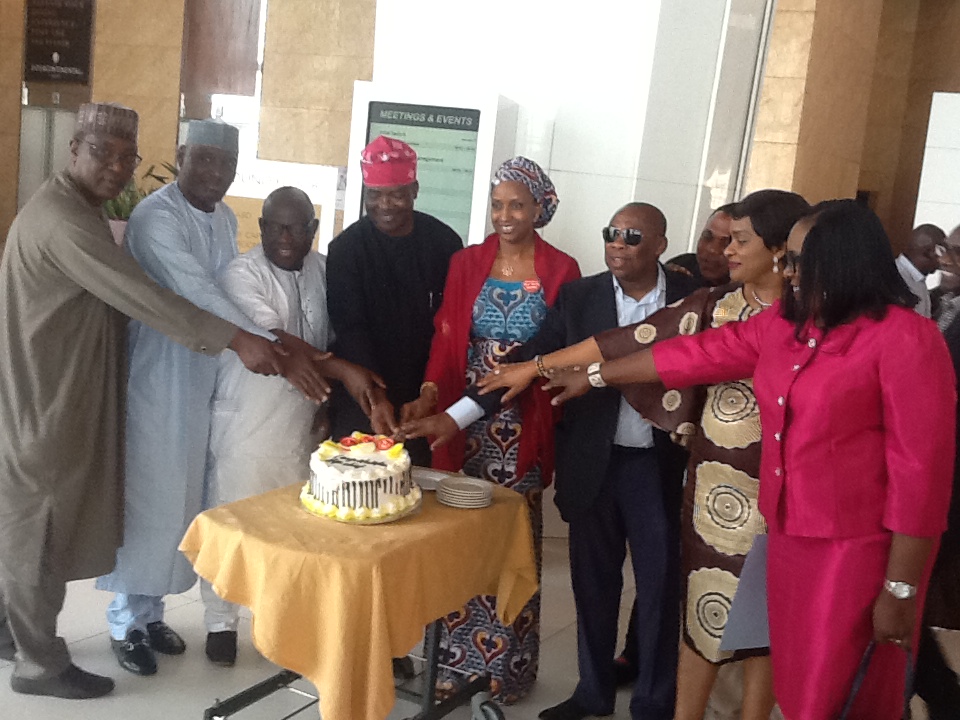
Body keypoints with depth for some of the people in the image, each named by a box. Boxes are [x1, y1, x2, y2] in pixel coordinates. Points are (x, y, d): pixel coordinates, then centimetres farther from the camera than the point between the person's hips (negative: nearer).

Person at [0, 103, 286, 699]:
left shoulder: (81, 210, 11)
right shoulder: (61, 218, -23)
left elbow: (112, 298, 16)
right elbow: (141, 295, -29)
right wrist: (236, 339, -30)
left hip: (62, 391, 10)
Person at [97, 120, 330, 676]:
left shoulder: (226, 219, 9)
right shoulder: (156, 218, -17)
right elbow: (199, 295, -26)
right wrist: (276, 348, -30)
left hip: (206, 378, 7)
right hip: (158, 379, -7)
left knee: (180, 497, 14)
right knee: (147, 497, 2)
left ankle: (151, 610, 30)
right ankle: (127, 622, 20)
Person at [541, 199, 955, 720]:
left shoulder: (906, 339, -16)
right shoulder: (783, 324, 7)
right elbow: (696, 355, 13)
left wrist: (901, 589, -15)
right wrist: (596, 375, 17)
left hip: (857, 550, -6)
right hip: (788, 535, 7)